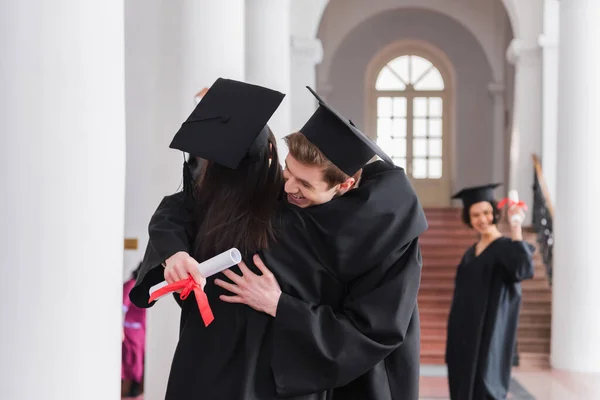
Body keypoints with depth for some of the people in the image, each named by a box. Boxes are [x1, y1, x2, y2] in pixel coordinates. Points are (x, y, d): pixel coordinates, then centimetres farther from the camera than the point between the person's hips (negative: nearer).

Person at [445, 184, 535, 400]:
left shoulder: (506, 248, -7)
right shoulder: (470, 253, 14)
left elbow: (522, 268, -30)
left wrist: (516, 228, -30)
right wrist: (454, 337, 14)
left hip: (490, 337, -7)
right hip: (465, 336, 7)